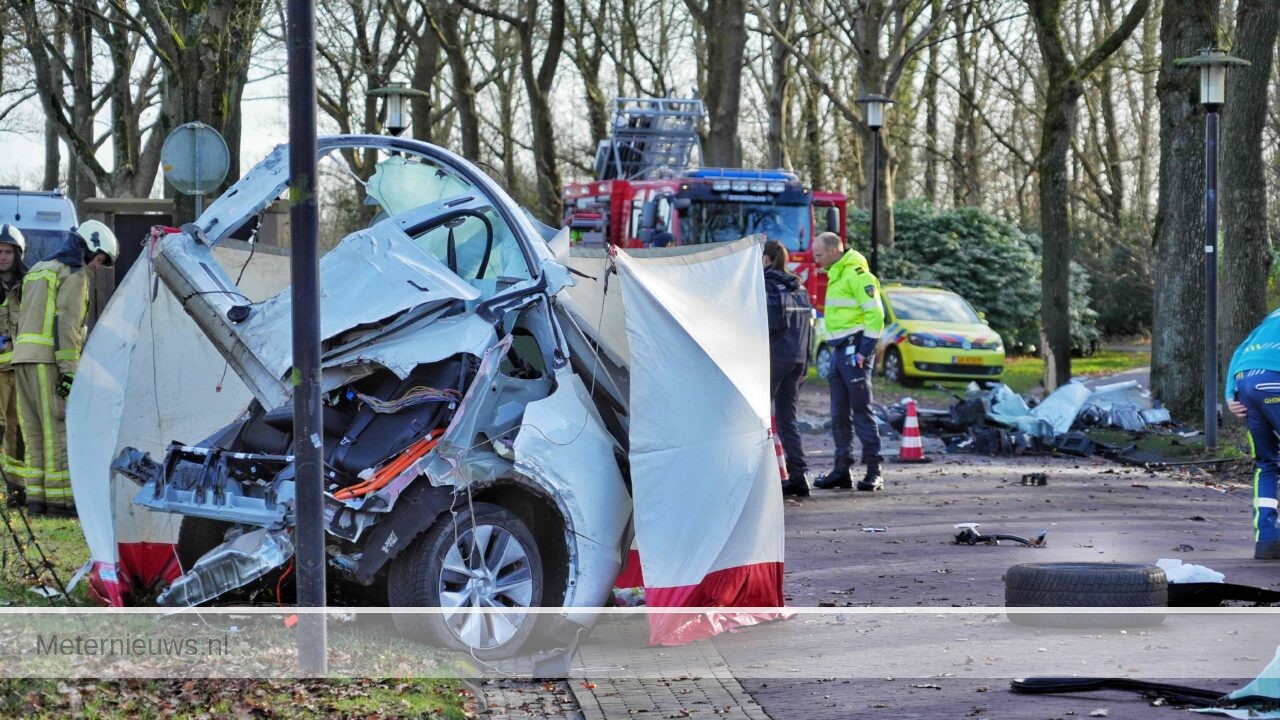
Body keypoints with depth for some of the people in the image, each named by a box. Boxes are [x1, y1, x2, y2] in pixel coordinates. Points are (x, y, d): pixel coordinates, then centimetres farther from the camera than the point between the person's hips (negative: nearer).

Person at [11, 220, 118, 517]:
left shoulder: (37, 271, 24)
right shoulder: (74, 275, -4)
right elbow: (67, 322, -14)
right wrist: (69, 369, -17)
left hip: (22, 358, 8)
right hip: (49, 359, -8)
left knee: (35, 430, 8)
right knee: (59, 429, -7)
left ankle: (36, 497, 6)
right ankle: (59, 498, -10)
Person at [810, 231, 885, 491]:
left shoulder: (857, 274, -13)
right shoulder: (835, 274, 18)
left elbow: (875, 314, -18)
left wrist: (864, 351, -20)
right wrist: (835, 350, 18)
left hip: (854, 350, -9)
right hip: (839, 351, 9)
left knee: (861, 410, -7)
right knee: (839, 414, 10)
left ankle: (874, 472, -4)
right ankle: (842, 470, 14)